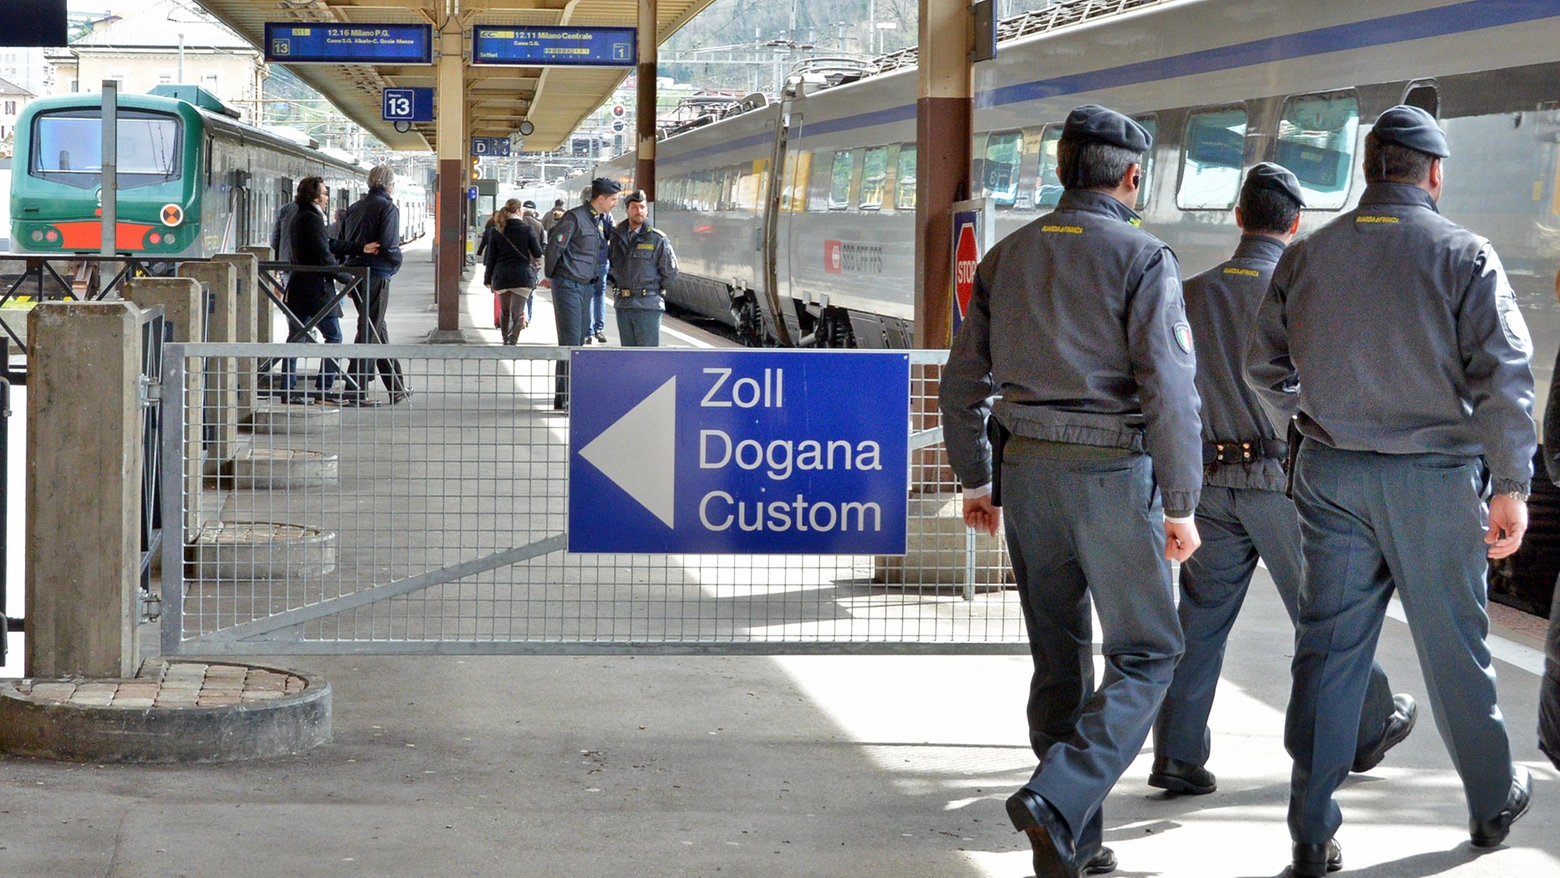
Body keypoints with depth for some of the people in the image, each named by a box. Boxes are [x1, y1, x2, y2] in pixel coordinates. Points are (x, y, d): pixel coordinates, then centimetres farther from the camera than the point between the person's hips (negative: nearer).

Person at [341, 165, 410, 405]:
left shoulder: (354, 207, 13)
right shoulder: (388, 208, -9)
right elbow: (388, 246, -17)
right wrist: (397, 262, 2)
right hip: (377, 276, -8)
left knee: (379, 331, 15)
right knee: (368, 332, -4)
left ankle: (396, 388, 22)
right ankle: (356, 391, -7)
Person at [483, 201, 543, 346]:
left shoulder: (497, 231, 2)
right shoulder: (527, 229, -7)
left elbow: (491, 258, 4)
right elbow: (538, 253, -3)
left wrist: (488, 279, 11)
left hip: (501, 277, 3)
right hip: (522, 277, -3)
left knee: (505, 312, 20)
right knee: (517, 312, -4)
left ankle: (506, 341, 28)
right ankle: (512, 341, -19)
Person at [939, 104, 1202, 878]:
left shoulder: (1007, 257, 8)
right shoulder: (1142, 261, -10)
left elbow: (963, 380, 10)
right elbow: (1169, 392, -16)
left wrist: (976, 480, 19)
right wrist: (1180, 505, -9)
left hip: (1026, 469, 6)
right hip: (1112, 473, -6)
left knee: (1059, 659, 14)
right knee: (1144, 654, 4)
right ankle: (1058, 801, -15)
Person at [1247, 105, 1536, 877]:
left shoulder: (1307, 257, 3)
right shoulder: (1463, 255, -8)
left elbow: (1264, 365, 11)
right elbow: (1503, 375, -14)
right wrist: (1512, 486, -10)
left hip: (1332, 473, 3)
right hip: (1433, 475, -2)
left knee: (1328, 646, 5)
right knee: (1453, 646, 11)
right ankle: (1493, 800, 30)